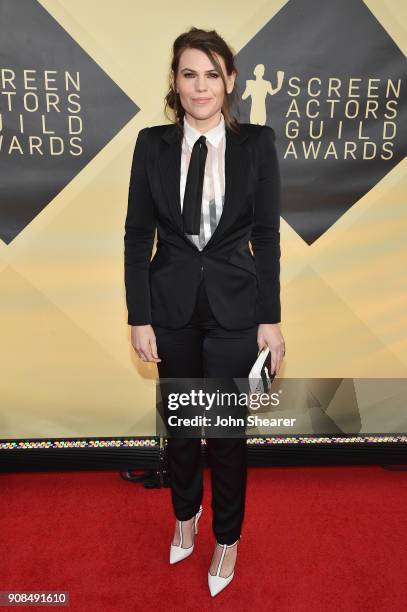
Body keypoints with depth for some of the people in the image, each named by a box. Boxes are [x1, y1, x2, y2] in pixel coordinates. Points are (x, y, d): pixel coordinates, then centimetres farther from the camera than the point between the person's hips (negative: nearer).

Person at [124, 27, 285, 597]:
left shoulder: (256, 142, -3)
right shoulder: (152, 143, 0)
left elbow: (268, 235, -3)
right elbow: (137, 235, 0)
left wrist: (271, 318, -5)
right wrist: (140, 317, -3)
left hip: (234, 307, -1)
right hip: (172, 305, 2)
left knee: (228, 429, 9)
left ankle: (227, 538, 36)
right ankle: (186, 514, 46)